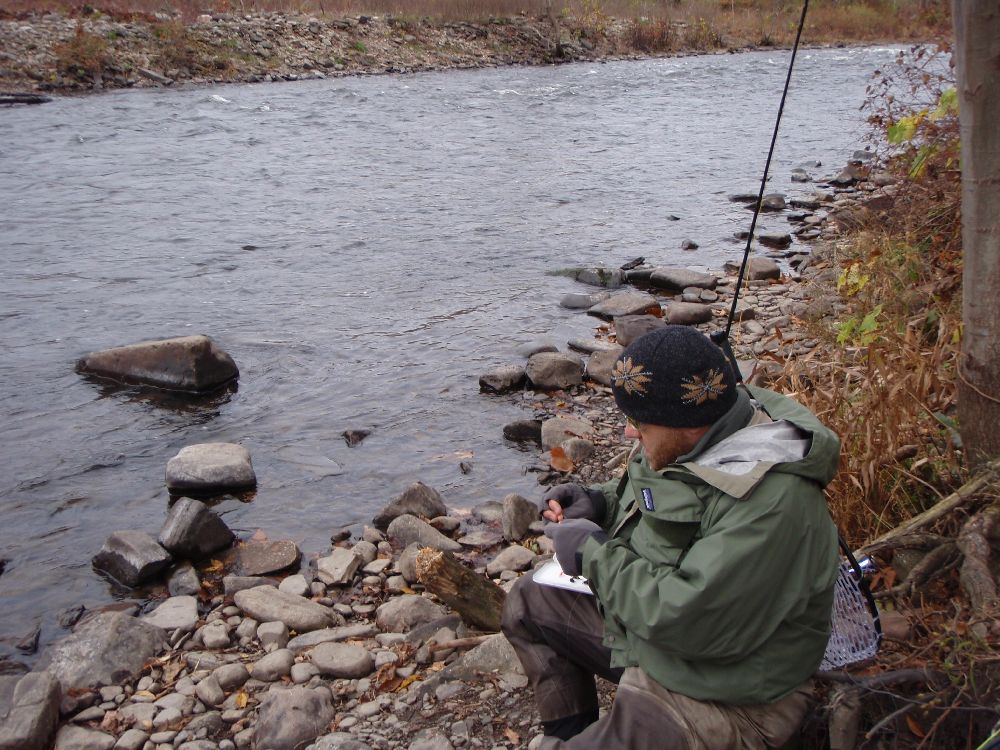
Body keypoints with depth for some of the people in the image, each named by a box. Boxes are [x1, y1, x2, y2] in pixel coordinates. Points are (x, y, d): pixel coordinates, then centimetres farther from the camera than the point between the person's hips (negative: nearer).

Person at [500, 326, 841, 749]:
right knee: (528, 602, 14)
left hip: (722, 696, -9)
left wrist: (594, 553, -22)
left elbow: (691, 621, -34)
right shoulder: (694, 441, -4)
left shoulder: (771, 501, -32)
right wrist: (599, 503, -2)